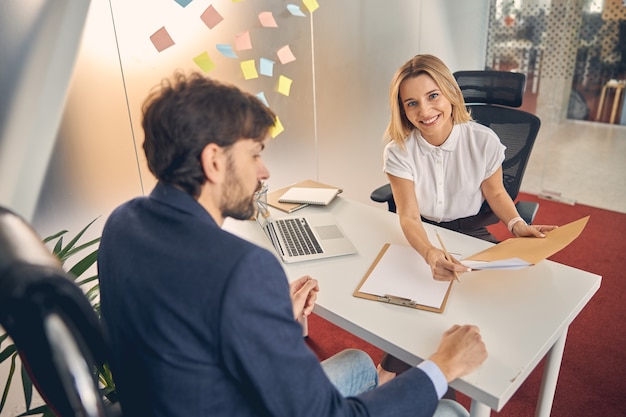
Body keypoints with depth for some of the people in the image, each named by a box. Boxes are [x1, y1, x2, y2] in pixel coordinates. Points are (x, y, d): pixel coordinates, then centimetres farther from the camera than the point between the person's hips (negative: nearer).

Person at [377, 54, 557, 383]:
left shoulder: (484, 141, -14)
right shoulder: (398, 152, -16)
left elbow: (495, 193, 4)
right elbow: (409, 217, -24)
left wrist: (516, 224, -16)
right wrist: (430, 254, -44)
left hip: (470, 231, 2)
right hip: (420, 235, -1)